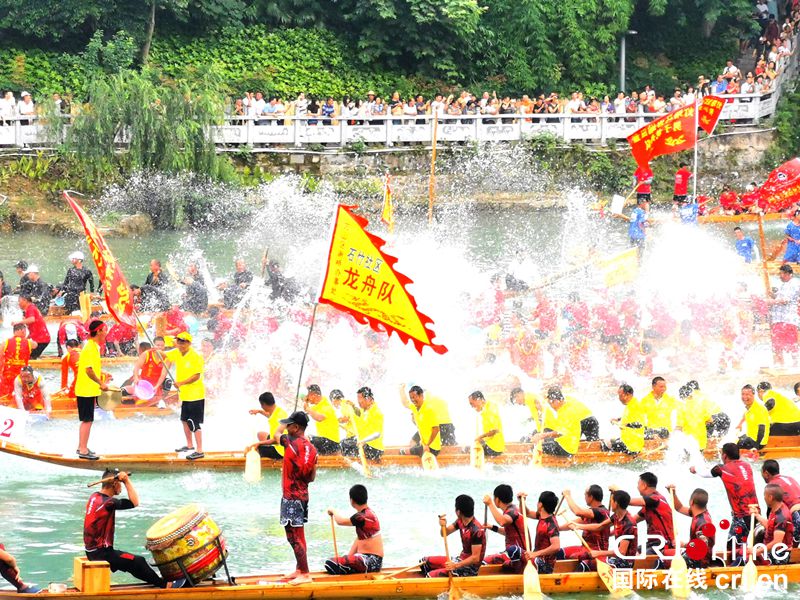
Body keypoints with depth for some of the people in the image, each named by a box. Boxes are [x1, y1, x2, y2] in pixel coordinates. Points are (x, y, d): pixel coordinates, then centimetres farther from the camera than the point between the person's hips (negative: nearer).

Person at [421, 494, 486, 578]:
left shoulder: (476, 530, -26)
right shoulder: (460, 522, 1)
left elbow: (475, 558, -25)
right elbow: (445, 533, 12)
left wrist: (455, 566, -29)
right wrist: (443, 526, -11)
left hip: (469, 568, -9)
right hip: (461, 559, 9)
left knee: (431, 576, -18)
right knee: (425, 562, 10)